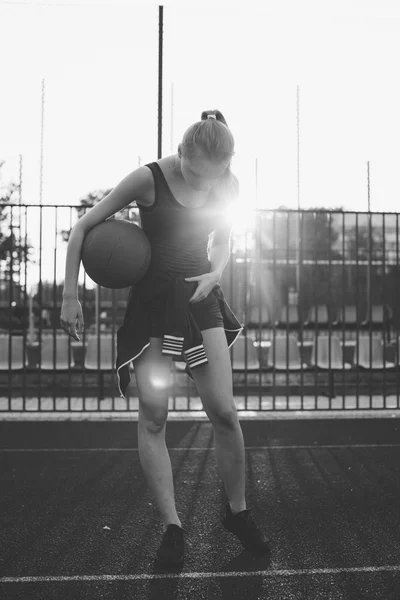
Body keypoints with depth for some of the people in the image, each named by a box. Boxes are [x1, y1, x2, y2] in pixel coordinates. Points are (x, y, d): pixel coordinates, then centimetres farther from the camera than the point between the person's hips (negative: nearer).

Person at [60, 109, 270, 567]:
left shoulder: (227, 186, -1)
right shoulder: (149, 179, -12)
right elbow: (83, 227, -8)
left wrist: (215, 273, -4)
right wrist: (70, 296, -12)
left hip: (199, 296, 2)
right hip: (151, 300, -2)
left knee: (224, 412, -8)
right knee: (152, 414, -9)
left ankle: (237, 512, 12)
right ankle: (171, 526, 1)